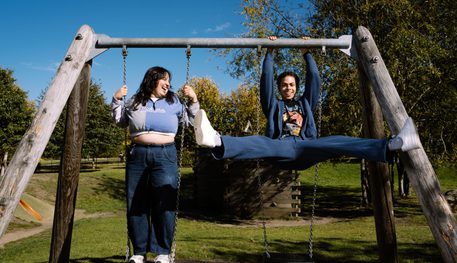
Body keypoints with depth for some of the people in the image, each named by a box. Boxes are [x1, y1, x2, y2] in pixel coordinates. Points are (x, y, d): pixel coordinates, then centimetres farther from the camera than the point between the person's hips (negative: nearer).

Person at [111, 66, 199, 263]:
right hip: (137, 154, 1)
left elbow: (190, 120, 20)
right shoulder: (135, 102, 16)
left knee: (164, 204, -7)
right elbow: (120, 121, 26)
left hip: (164, 154, -1)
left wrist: (193, 100, 9)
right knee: (136, 204, 2)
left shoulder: (173, 102, 16)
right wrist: (117, 100, 16)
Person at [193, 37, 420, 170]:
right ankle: (217, 142, -66)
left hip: (306, 149, 2)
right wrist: (269, 54, 17)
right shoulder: (273, 105, 26)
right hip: (280, 149, -2)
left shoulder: (305, 104, 32)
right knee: (259, 143, -35)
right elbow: (266, 80, 16)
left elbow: (314, 80, 24)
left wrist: (307, 54, 25)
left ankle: (391, 146, -47)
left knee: (337, 143, -27)